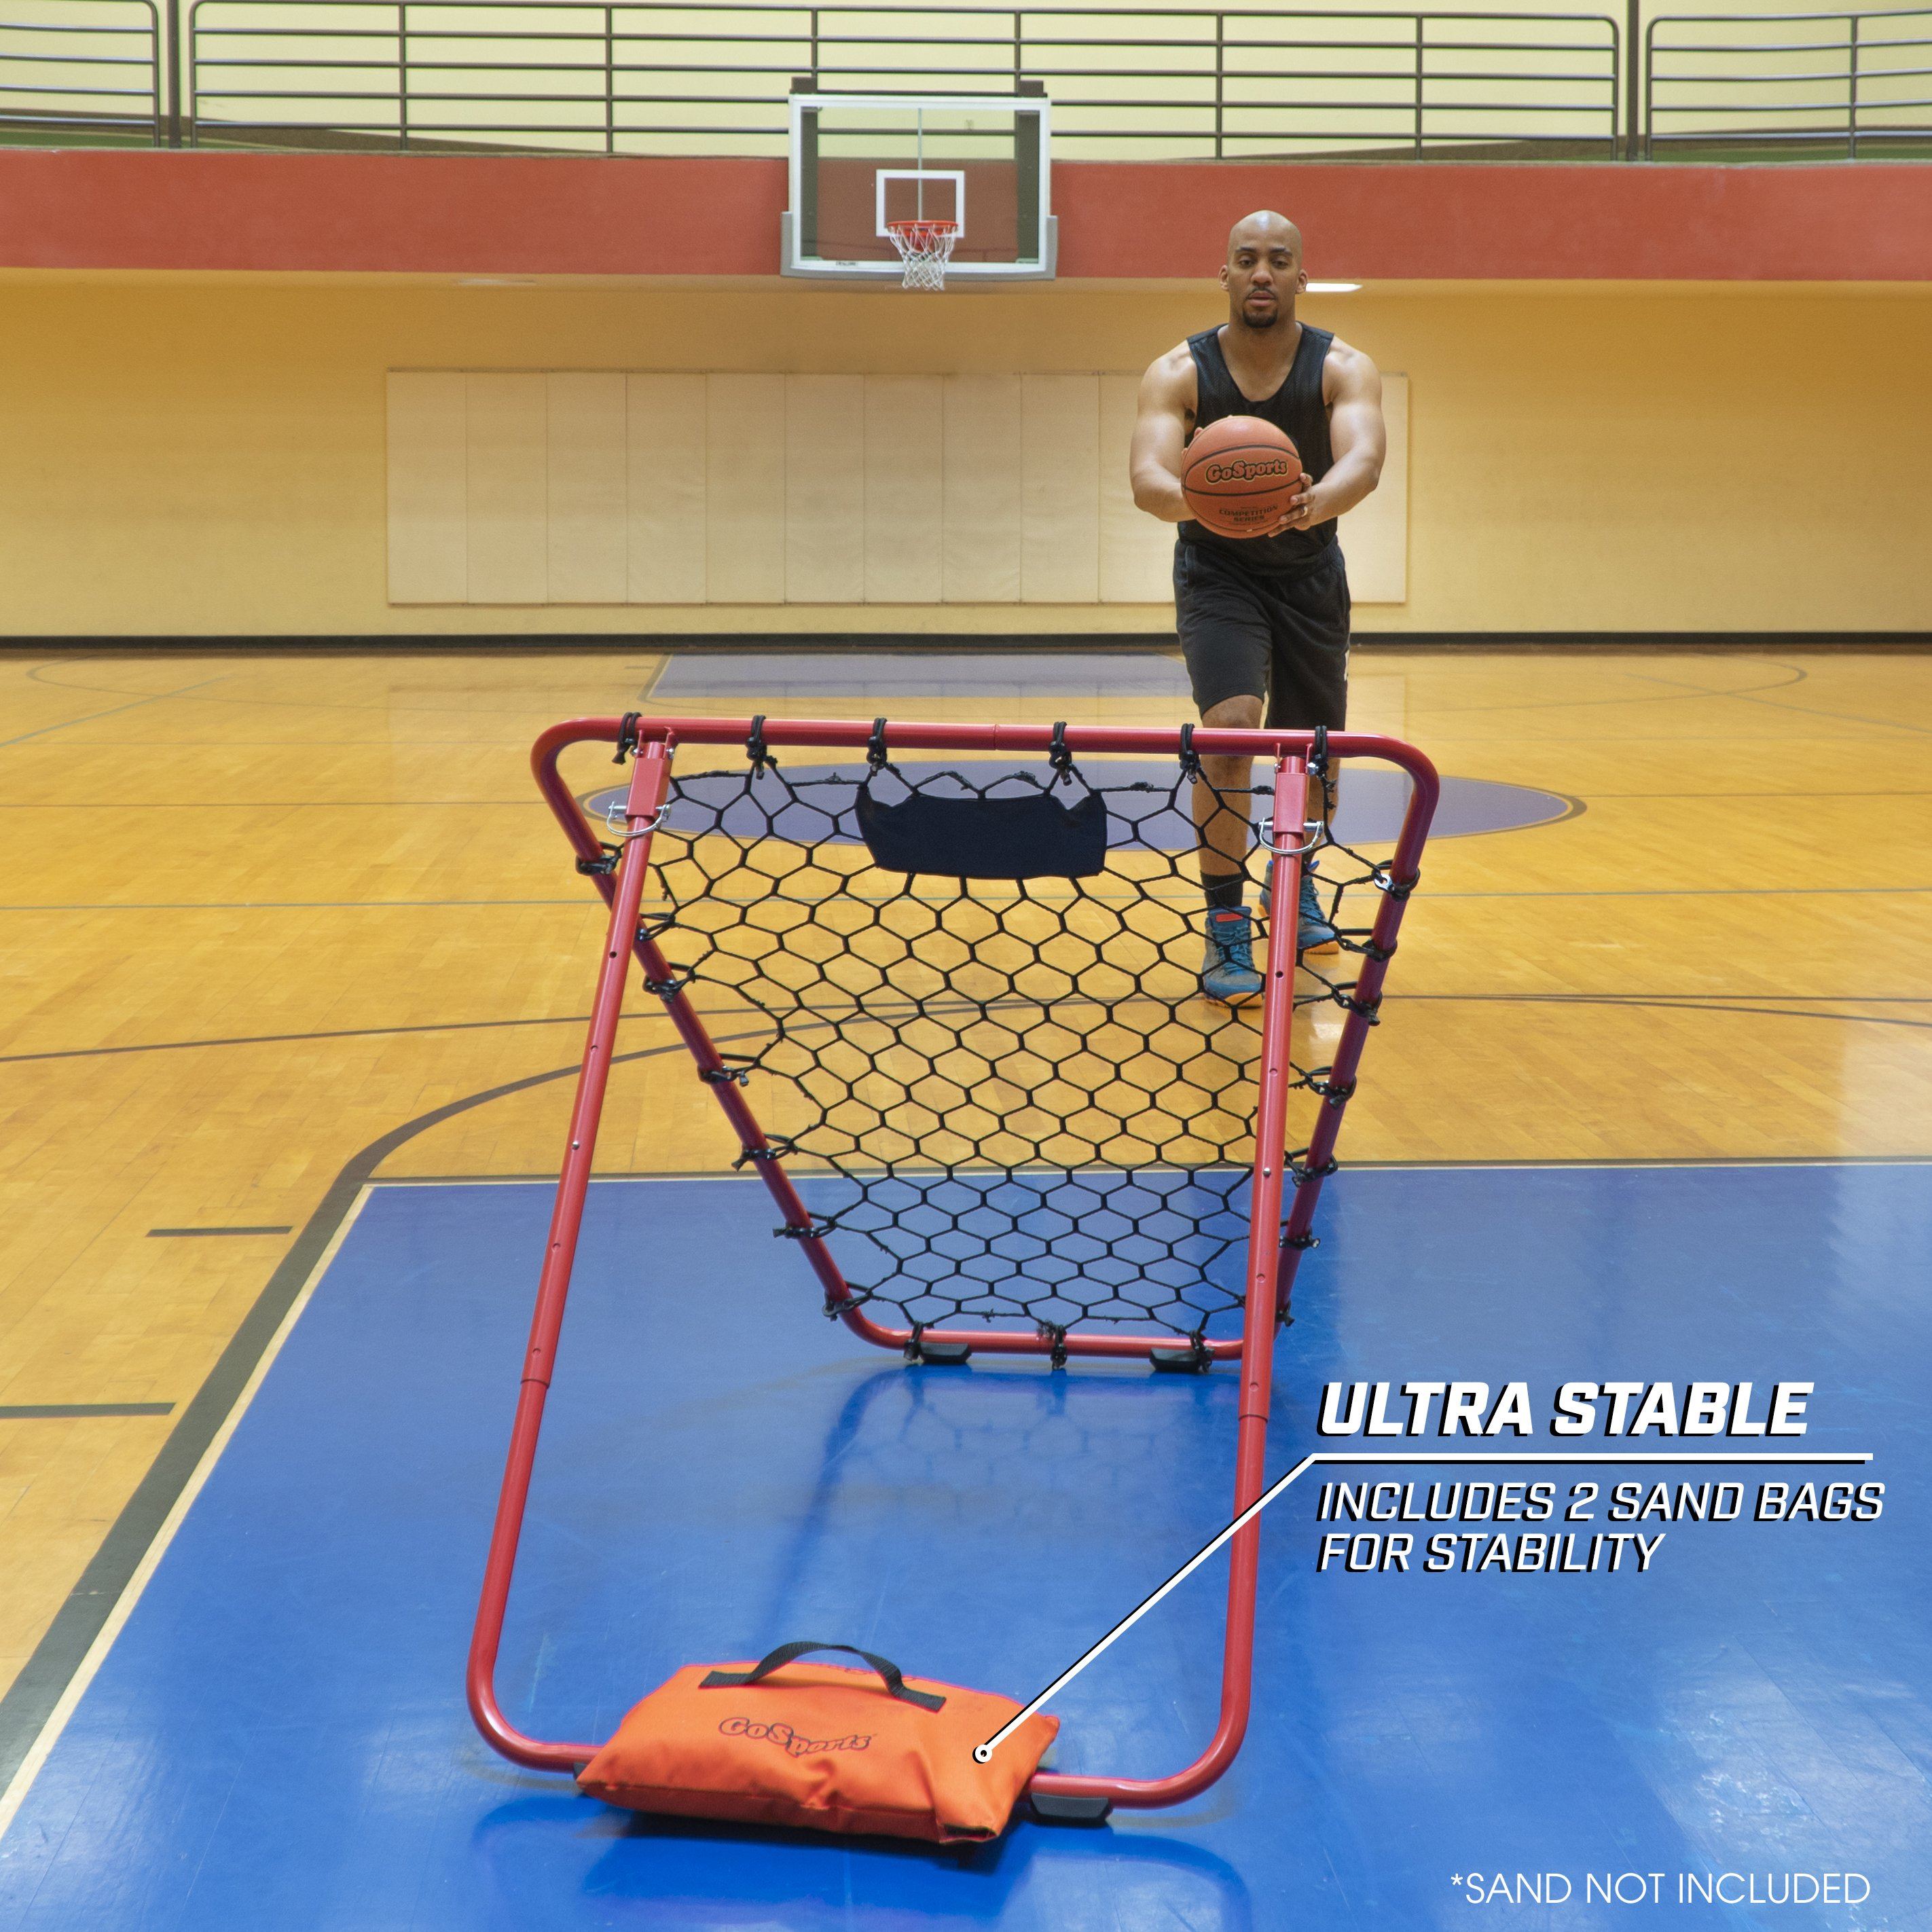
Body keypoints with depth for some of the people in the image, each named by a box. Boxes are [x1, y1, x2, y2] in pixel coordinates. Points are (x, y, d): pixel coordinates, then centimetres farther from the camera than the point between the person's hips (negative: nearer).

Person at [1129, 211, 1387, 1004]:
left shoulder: (1342, 367, -16)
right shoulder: (1179, 373, -17)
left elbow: (1364, 457, -35)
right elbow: (1147, 477, -32)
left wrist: (1315, 502, -57)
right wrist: (1196, 501, -56)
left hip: (1310, 573, 2)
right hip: (1217, 573, -2)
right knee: (1231, 727, -24)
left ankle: (1297, 885, 42)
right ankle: (1225, 930, -17)